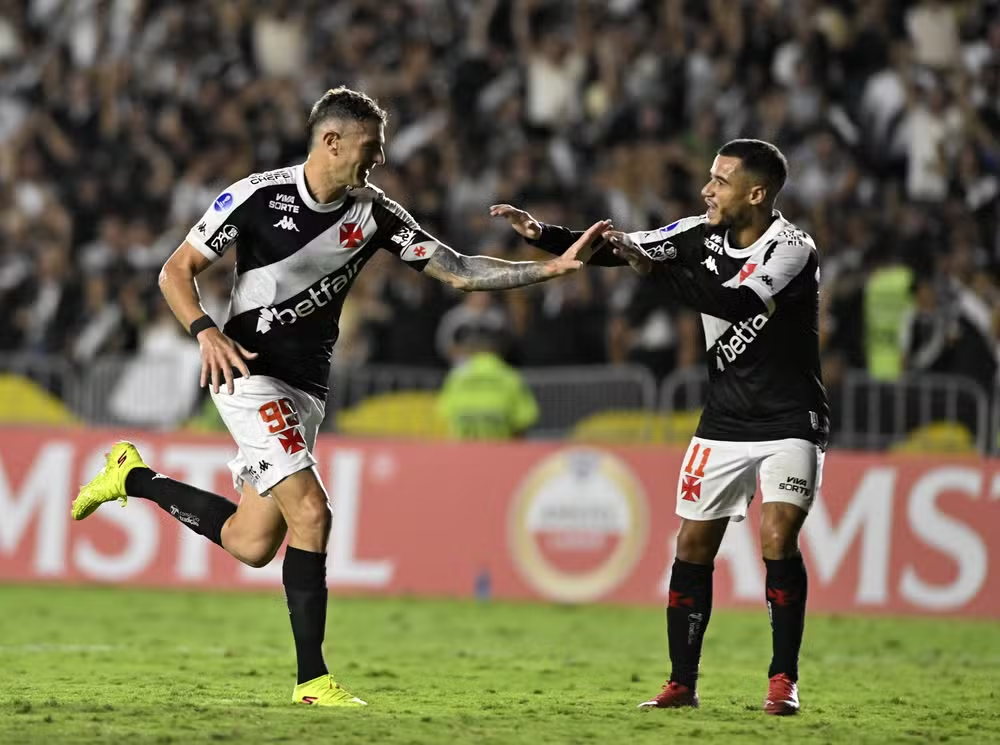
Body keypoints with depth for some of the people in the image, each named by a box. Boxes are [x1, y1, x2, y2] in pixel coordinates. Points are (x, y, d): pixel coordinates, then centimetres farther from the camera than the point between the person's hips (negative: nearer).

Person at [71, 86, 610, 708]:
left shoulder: (374, 214, 1)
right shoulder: (258, 196, -11)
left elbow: (459, 272, -1)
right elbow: (177, 270, -5)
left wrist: (554, 267, -11)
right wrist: (206, 331, -24)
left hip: (306, 388, 6)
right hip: (247, 372, -6)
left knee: (251, 545, 5)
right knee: (310, 512, -19)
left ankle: (133, 478, 29)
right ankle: (313, 679, -11)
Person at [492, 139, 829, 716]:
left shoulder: (793, 249, -19)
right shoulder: (703, 235, 0)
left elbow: (736, 302, -34)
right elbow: (617, 249, 3)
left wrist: (654, 268, -35)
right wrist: (542, 234, -10)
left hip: (790, 423, -6)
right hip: (724, 423, 6)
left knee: (778, 539, -19)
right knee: (694, 546, 2)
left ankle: (784, 680, -9)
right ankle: (683, 683, 9)